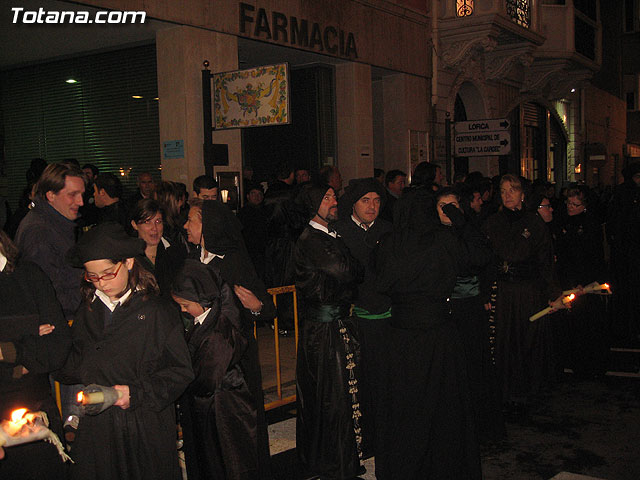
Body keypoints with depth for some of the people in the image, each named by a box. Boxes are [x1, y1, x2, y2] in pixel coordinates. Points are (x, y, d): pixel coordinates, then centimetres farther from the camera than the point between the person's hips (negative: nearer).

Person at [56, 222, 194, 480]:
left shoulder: (158, 311, -7)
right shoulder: (87, 312, 7)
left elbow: (181, 371, -8)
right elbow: (74, 365, 15)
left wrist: (137, 393, -16)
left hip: (146, 430, -3)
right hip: (97, 428, 4)